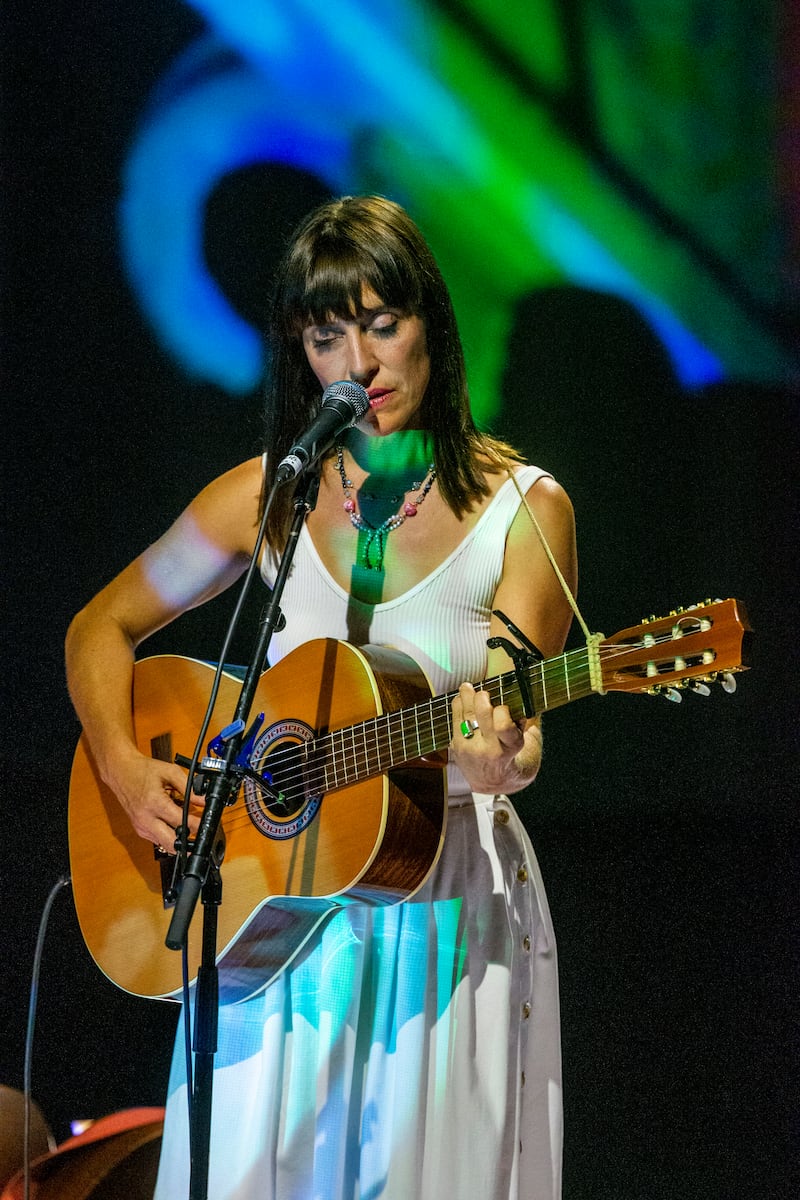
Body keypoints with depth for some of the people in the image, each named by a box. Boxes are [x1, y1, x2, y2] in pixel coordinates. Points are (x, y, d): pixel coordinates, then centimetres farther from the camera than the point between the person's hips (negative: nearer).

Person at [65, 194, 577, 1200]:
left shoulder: (523, 508, -4)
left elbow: (512, 711, -13)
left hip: (448, 903, -2)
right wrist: (126, 769, -7)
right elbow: (101, 628, 10)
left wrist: (497, 761, -37)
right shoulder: (268, 496, 2)